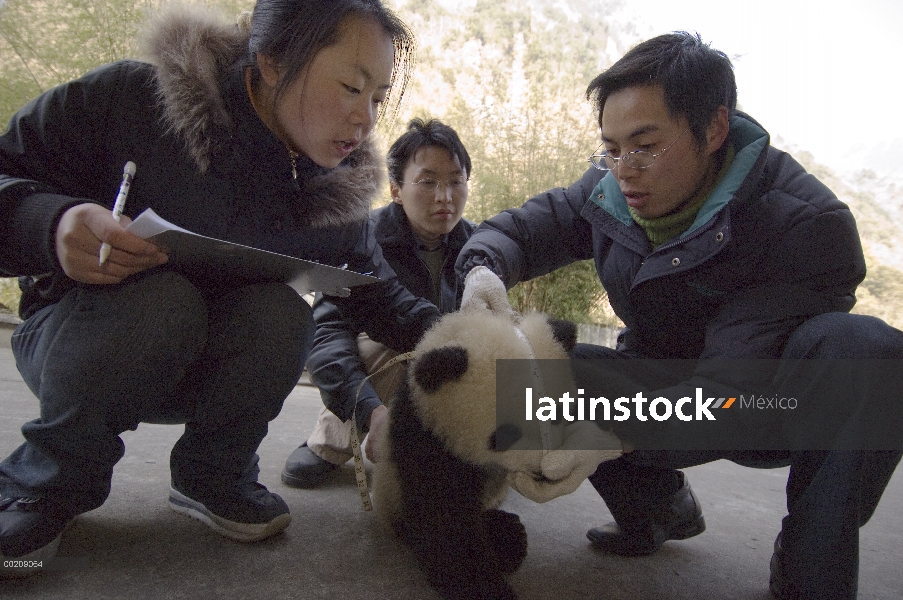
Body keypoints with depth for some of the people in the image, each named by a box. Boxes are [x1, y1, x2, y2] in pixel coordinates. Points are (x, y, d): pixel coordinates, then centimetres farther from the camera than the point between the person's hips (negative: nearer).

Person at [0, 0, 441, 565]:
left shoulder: (337, 192, -9)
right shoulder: (133, 100, -20)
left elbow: (379, 293, -3)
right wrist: (49, 225, -36)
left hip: (208, 370, 3)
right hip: (77, 341, -2)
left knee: (282, 311, -28)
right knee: (157, 297, -34)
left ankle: (212, 476, 0)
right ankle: (47, 481, -5)